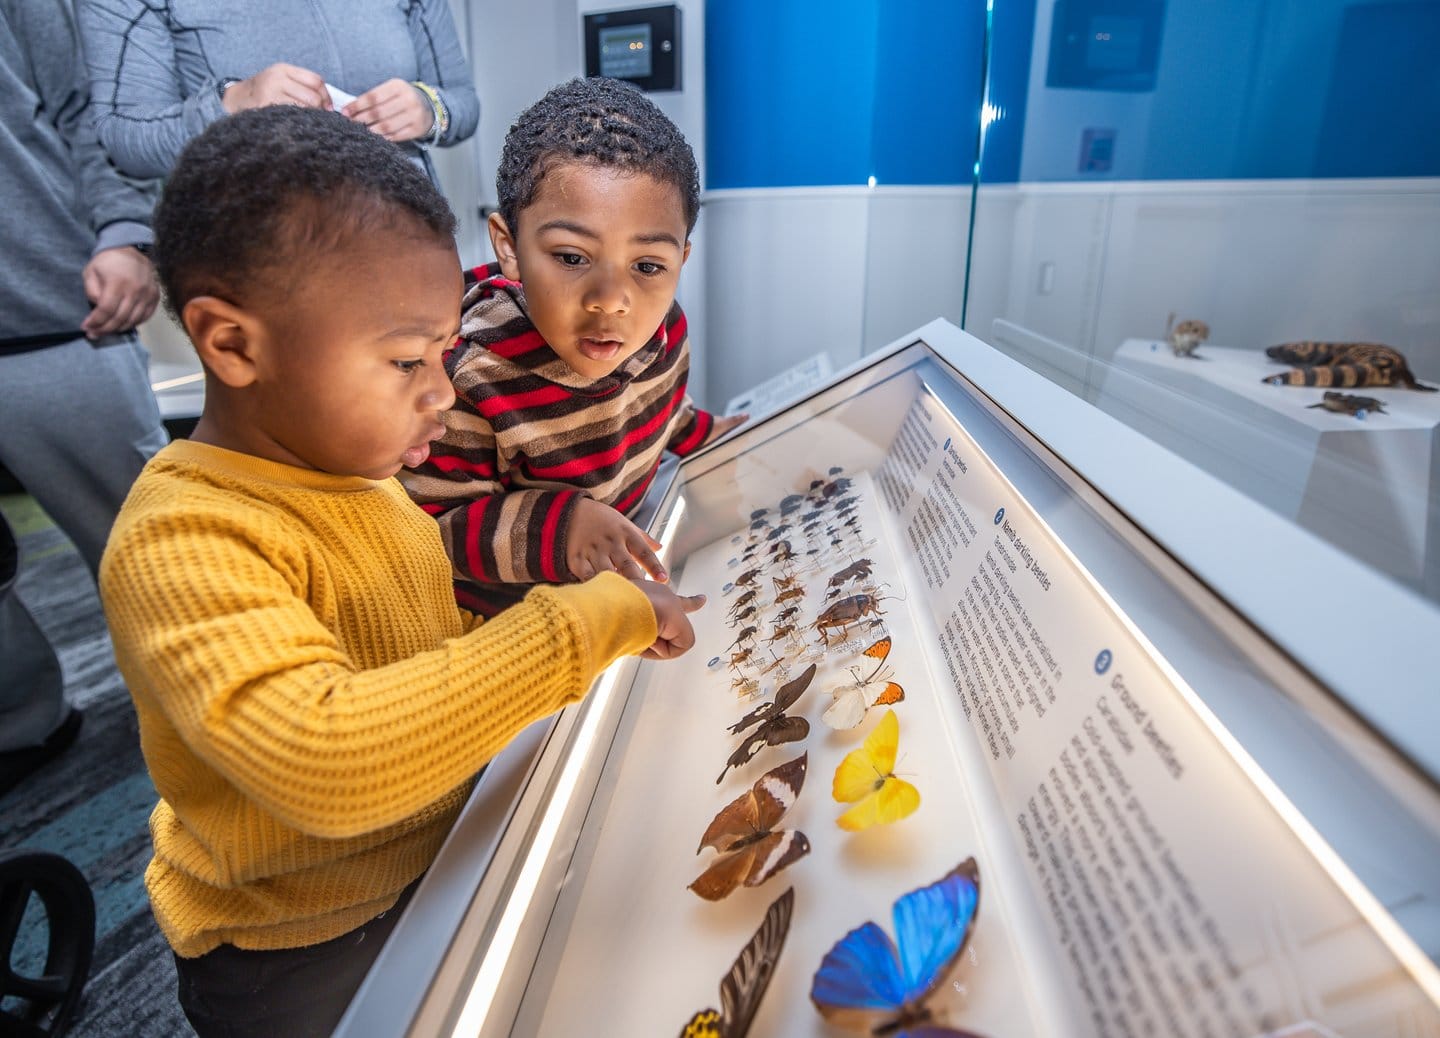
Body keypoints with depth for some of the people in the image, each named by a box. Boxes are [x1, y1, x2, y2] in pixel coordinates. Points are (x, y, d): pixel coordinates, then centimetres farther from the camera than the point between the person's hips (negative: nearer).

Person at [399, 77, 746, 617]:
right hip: (507, 611, -5)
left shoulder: (662, 329, -14)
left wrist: (700, 434, 20)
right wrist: (555, 527, -40)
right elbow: (427, 530, -26)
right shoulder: (471, 383, -34)